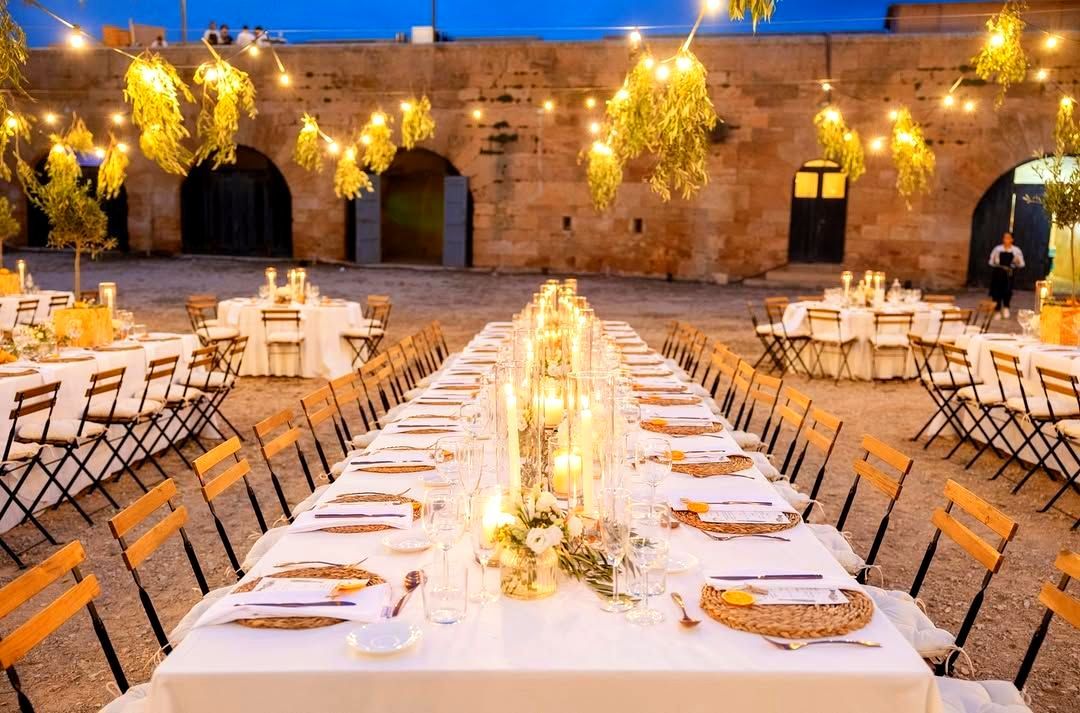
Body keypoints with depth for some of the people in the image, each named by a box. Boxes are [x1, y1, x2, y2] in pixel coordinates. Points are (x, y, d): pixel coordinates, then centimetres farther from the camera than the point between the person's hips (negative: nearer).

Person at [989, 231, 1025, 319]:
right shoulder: (997, 249, 5)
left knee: (1007, 291, -16)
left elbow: (1022, 264, 7)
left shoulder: (1016, 250, 4)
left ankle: (1006, 307, 9)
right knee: (997, 291, 0)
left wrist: (1018, 262, -14)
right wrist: (994, 262, -12)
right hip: (998, 273, 1)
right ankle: (998, 311, 15)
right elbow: (991, 262, 9)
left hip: (1009, 274, -1)